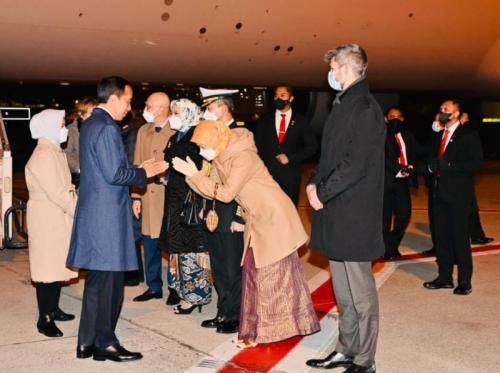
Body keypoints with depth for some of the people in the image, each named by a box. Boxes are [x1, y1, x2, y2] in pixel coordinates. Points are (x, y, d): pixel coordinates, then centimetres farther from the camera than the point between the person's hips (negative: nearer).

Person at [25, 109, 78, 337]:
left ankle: (53, 309, 25)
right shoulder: (43, 156, -17)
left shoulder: (55, 152, 15)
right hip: (46, 218, -9)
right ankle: (44, 320, 1)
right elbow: (56, 193, -21)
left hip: (59, 218, 10)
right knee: (47, 268, -5)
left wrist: (78, 206, 4)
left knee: (58, 265, 14)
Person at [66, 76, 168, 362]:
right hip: (107, 215, -10)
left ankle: (88, 342, 22)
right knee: (109, 281, -1)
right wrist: (143, 173, -7)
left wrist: (138, 170, 13)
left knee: (97, 280, 15)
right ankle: (105, 343, 9)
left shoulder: (91, 124, 15)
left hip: (95, 211, 10)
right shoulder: (106, 128, -16)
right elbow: (115, 174, -21)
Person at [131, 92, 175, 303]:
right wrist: (136, 196, 9)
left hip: (170, 196, -5)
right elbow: (137, 165, 13)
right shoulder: (143, 131, 11)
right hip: (148, 196, 5)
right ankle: (154, 287, 22)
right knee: (150, 244, 10)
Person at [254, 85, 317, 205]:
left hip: (291, 177, -1)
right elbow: (257, 144, 9)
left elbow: (312, 147, 2)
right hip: (267, 174, 1)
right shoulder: (265, 121, 10)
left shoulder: (301, 121, 5)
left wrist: (290, 158, -8)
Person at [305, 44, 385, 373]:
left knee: (360, 292, -1)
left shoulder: (364, 108, -13)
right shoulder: (344, 105, 16)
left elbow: (358, 163, -20)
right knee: (344, 291, 16)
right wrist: (316, 182, 3)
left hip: (354, 214, -9)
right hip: (337, 213, 9)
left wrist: (323, 191, -13)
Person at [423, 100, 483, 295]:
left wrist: (448, 165, -17)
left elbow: (476, 162, -11)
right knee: (441, 236, 8)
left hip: (458, 193, -6)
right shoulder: (438, 135, 17)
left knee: (460, 237, -4)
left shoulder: (468, 135, -3)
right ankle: (444, 277, 17)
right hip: (439, 192, 6)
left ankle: (464, 281, 4)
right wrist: (431, 165, -1)